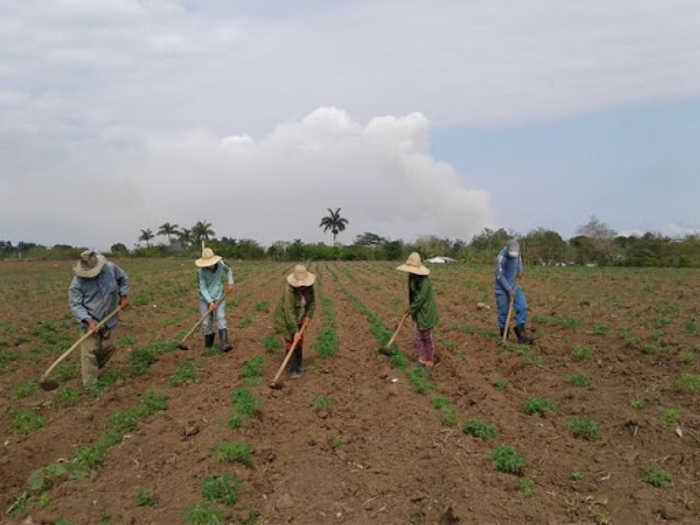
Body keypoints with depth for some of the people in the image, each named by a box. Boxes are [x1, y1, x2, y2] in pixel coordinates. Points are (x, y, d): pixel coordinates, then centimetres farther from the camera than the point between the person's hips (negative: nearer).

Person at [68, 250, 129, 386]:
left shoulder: (111, 268, -8)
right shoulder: (78, 282, -16)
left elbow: (123, 278, 12)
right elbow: (75, 304, -14)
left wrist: (123, 296, 6)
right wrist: (89, 320, -25)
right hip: (90, 321, -3)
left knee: (108, 348, 11)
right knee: (90, 351, -6)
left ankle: (93, 370, 37)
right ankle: (90, 383, 2)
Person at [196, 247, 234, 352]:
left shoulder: (220, 264, -12)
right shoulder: (201, 272, -19)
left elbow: (228, 270, 12)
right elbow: (203, 288, -17)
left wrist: (230, 282, 3)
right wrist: (210, 302, -26)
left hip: (218, 297, 1)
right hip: (205, 299, -1)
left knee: (221, 318, -16)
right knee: (206, 323, -2)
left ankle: (224, 344, -24)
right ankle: (209, 338, 28)